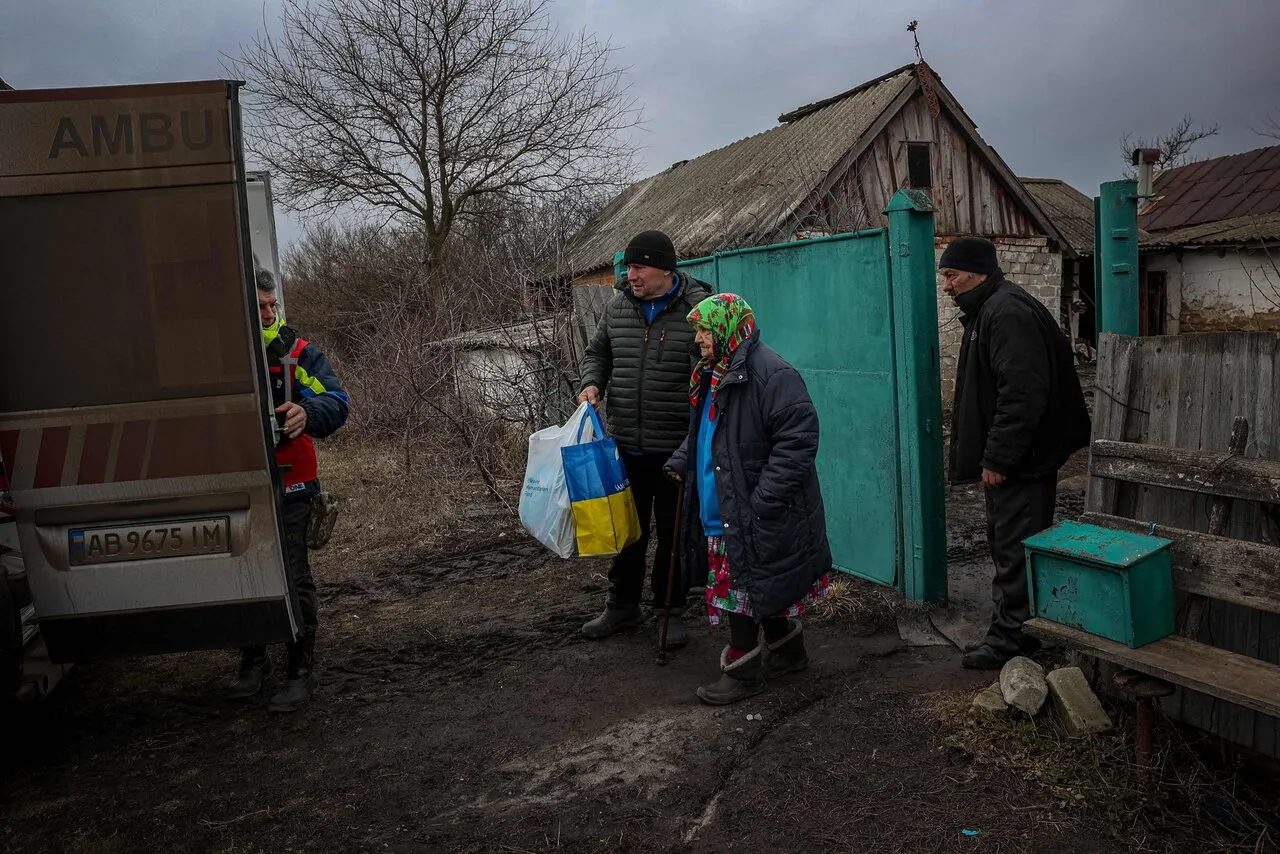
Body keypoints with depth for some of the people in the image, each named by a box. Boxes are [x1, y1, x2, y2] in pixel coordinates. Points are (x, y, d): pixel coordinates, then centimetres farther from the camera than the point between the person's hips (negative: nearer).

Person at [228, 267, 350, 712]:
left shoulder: (299, 353, -1)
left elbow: (337, 402, -13)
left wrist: (307, 412, -35)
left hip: (287, 488, -3)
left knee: (293, 578, -2)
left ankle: (301, 671, 11)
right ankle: (253, 661, 32)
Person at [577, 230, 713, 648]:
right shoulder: (617, 307, 4)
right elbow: (597, 353, 19)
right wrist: (592, 383, -2)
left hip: (678, 449, -4)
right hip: (626, 445, 4)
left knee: (674, 533, 10)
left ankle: (670, 611, 27)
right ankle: (623, 606, 33)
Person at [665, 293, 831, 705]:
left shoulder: (770, 373, -20)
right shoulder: (712, 376, 12)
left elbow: (798, 440, -25)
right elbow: (701, 436, 26)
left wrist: (763, 500, -26)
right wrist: (681, 462, 9)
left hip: (756, 517, -9)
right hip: (723, 513, 9)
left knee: (742, 591, -1)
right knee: (765, 587, 20)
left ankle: (742, 670, 13)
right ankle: (788, 652, 36)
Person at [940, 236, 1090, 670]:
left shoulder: (1008, 312, -19)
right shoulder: (987, 311, 15)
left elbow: (1021, 395, -26)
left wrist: (997, 458, -23)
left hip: (1021, 461, -11)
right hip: (1006, 459, 11)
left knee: (1014, 548, -2)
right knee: (1005, 542, 18)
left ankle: (1011, 637, 9)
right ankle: (1014, 629, 30)